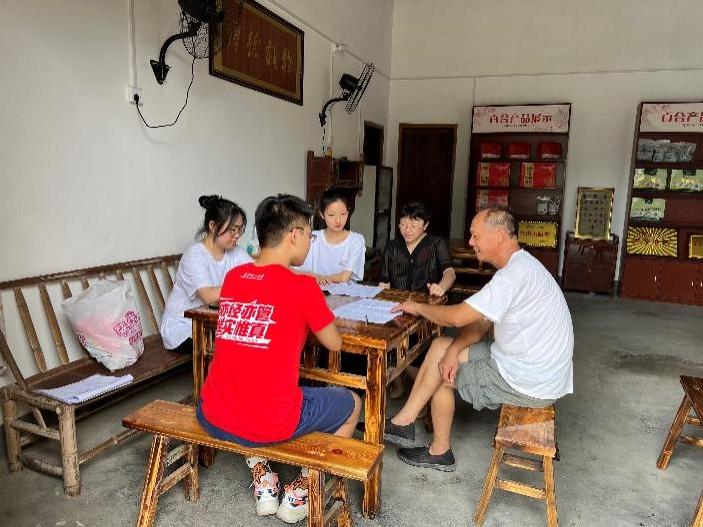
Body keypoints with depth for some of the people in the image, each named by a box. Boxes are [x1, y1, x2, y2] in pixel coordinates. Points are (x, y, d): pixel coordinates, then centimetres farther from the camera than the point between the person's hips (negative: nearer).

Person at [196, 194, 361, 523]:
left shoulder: (232, 277, 4)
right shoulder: (302, 286, -13)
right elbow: (334, 344, 2)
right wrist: (318, 320, 20)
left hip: (212, 418, 5)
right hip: (270, 424, -5)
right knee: (351, 404, 20)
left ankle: (263, 482, 31)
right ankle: (299, 492, 22)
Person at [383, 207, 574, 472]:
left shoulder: (515, 273, -26)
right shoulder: (520, 266, 8)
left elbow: (458, 316, -27)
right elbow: (483, 323, 5)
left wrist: (418, 307, -9)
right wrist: (454, 350, -10)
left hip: (528, 385, -9)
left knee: (441, 374, 2)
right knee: (441, 346, 6)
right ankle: (404, 422, 11)